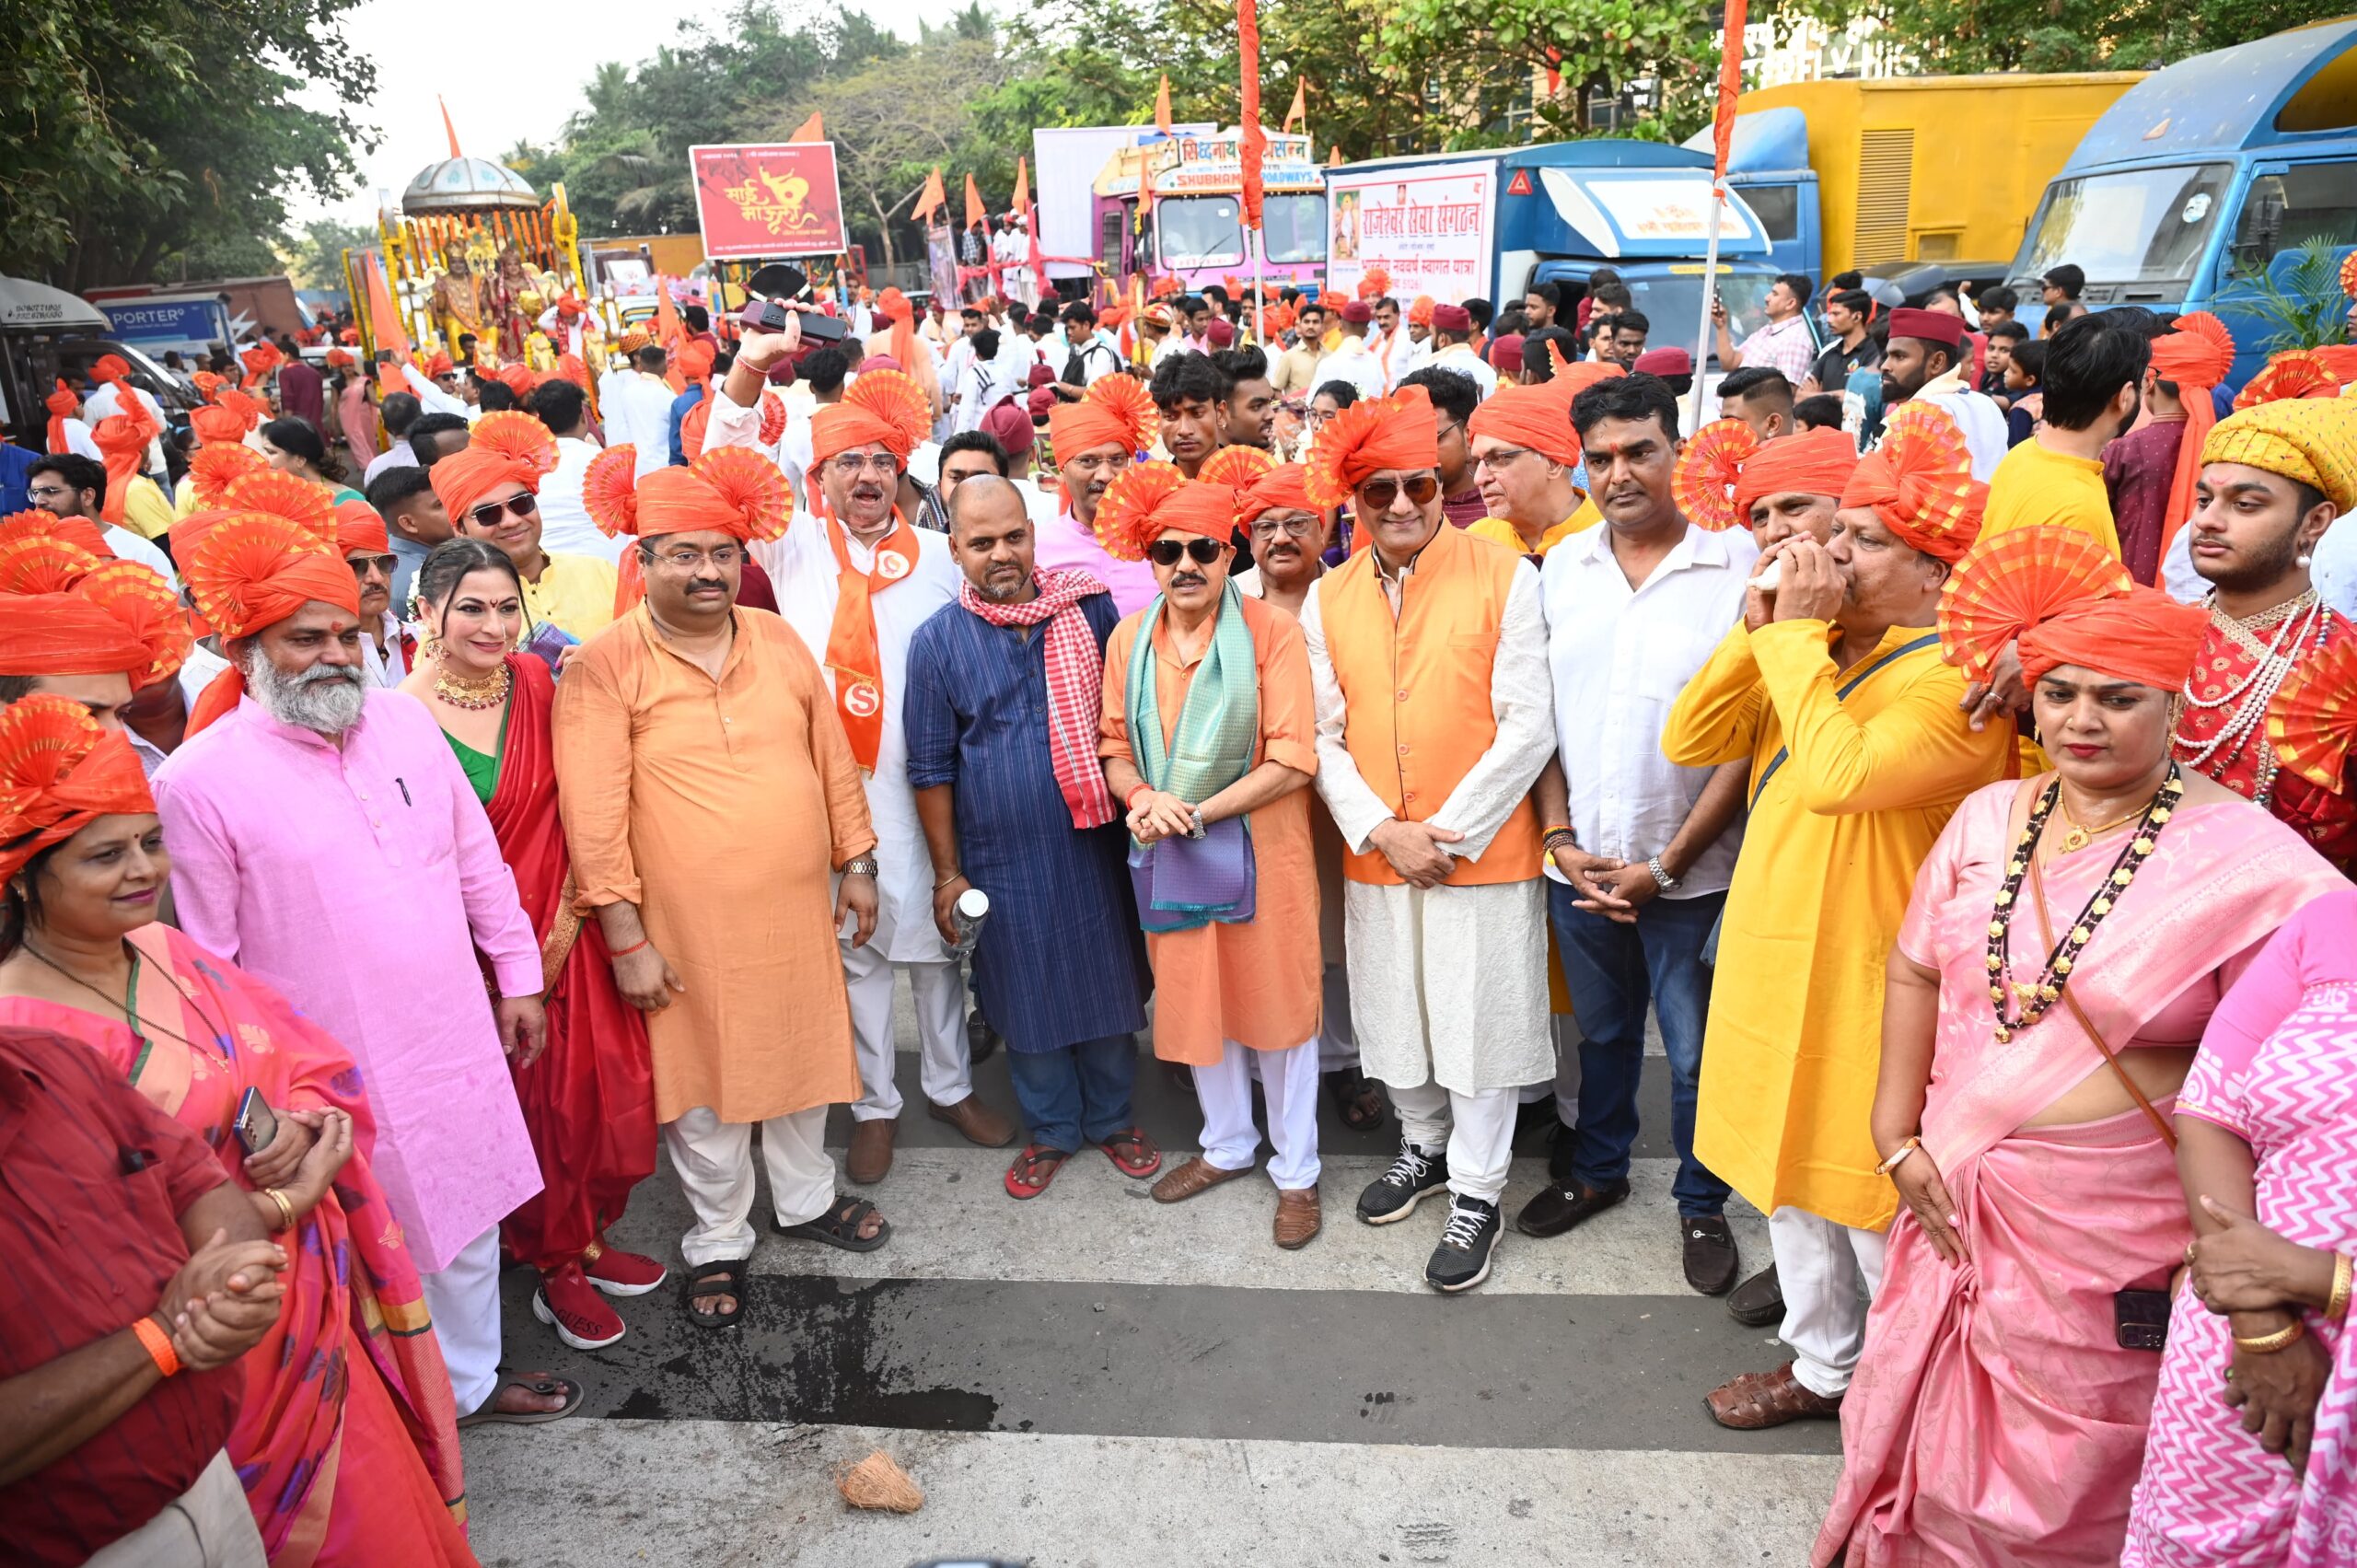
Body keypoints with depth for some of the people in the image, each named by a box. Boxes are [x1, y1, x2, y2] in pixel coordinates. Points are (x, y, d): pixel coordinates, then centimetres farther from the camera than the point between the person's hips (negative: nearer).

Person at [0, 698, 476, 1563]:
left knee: (374, 1494, 19)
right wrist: (284, 1203, -17)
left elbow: (310, 1062, 4)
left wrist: (300, 1123, -17)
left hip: (315, 1289, 6)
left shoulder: (165, 952, -1)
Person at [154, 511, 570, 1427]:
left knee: (469, 1215, 20)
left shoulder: (402, 718, 1)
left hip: (455, 1039, 5)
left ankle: (471, 1378, 43)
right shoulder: (199, 779, -14)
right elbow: (208, 963, -10)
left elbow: (477, 857, 9)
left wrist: (517, 974, 11)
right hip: (334, 1072, -5)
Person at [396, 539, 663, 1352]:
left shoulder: (536, 683, -1)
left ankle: (585, 1237, 35)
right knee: (526, 1100, 8)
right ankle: (556, 1267, 28)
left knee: (598, 1087, 11)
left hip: (565, 931, 4)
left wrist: (567, 912, -7)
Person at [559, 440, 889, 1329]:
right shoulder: (604, 667, -11)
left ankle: (804, 1198, 44)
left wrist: (856, 863, 10)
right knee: (703, 1085, 11)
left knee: (800, 1055, 20)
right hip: (687, 926, -4)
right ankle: (719, 1240, 33)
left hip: (795, 910, 4)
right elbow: (594, 816, -13)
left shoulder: (778, 641, 4)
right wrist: (626, 939, -14)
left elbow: (832, 760, 10)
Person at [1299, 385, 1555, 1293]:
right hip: (1375, 855, 4)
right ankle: (1424, 1146, 42)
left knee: (1479, 1020, 6)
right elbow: (1323, 737, 4)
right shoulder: (1327, 599, 3)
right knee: (1394, 1015, 17)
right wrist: (1382, 831, -9)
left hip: (1482, 851, -4)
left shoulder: (1503, 578, -8)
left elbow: (1526, 727, -11)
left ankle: (1475, 1193, 25)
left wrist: (1450, 830, -14)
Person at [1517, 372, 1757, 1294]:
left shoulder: (1737, 565, -9)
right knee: (1601, 1031, 21)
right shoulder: (1561, 567, 3)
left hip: (1690, 868, -3)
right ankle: (1596, 1168, 42)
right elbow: (1537, 715, 6)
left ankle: (1702, 1203, 32)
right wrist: (1561, 839, -3)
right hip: (1579, 862, 3)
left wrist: (1669, 864, -12)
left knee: (1695, 1049, 10)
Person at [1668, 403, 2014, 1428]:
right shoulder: (1816, 652, 8)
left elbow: (1840, 774, -32)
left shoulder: (1957, 681, -17)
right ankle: (1823, 1363, 38)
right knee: (1791, 1165, 19)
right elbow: (1688, 740, 2)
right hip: (1774, 949, 8)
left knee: (1872, 1190, 7)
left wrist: (1797, 633, -24)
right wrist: (1760, 627, -8)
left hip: (1870, 970, -8)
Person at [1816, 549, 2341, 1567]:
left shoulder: (2244, 861, -14)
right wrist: (1898, 1135, 3)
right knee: (1939, 1441, 21)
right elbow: (1915, 970, 8)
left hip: (2117, 1244, -4)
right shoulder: (1988, 818, 1)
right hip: (1961, 1204, 4)